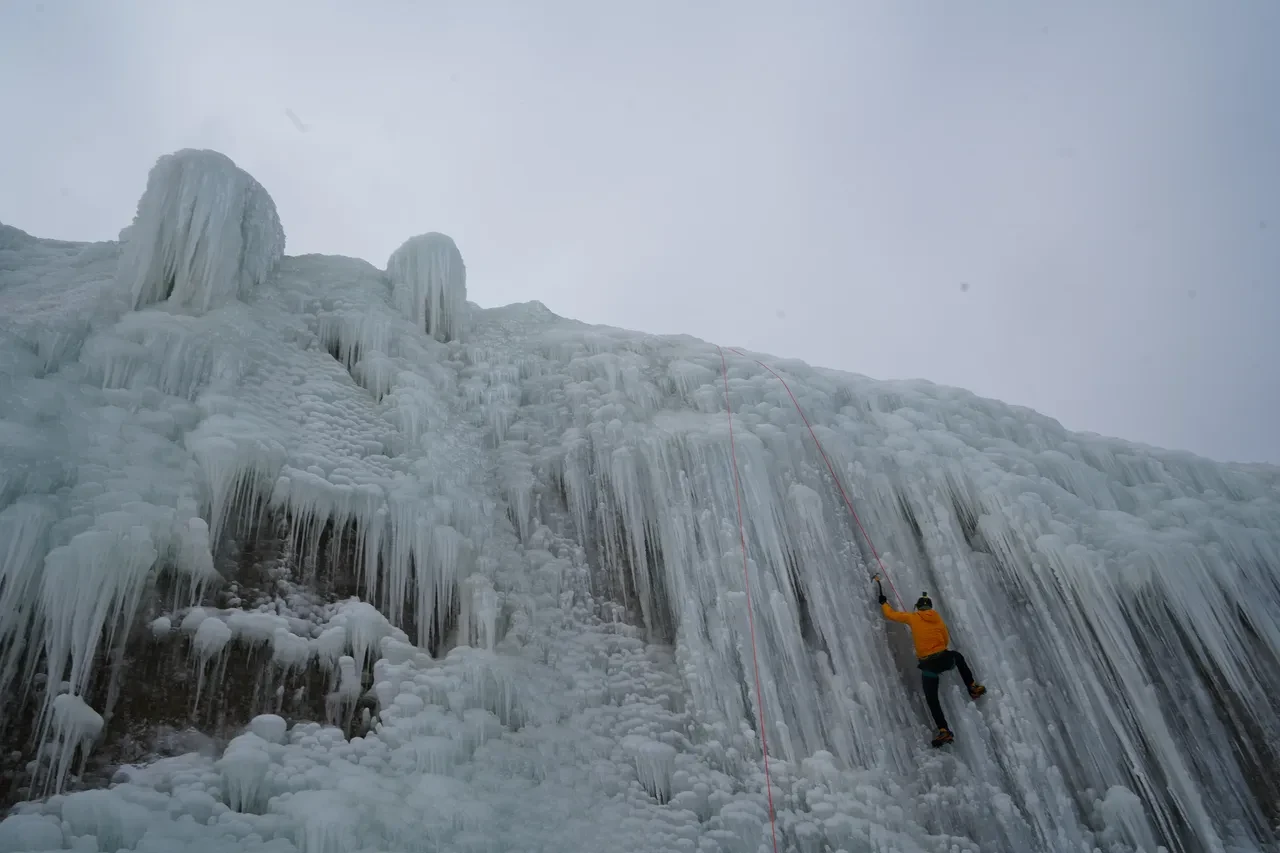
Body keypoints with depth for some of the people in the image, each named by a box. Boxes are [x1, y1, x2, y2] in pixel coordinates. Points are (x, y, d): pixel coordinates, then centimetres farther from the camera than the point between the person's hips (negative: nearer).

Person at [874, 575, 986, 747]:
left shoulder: (912, 618, 1)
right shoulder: (938, 618, 9)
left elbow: (890, 615, 8)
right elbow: (946, 640, 18)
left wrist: (883, 602, 26)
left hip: (928, 665, -3)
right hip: (945, 659, 3)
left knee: (932, 699, 6)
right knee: (958, 656, 38)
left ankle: (944, 731, -6)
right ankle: (973, 688, 37)